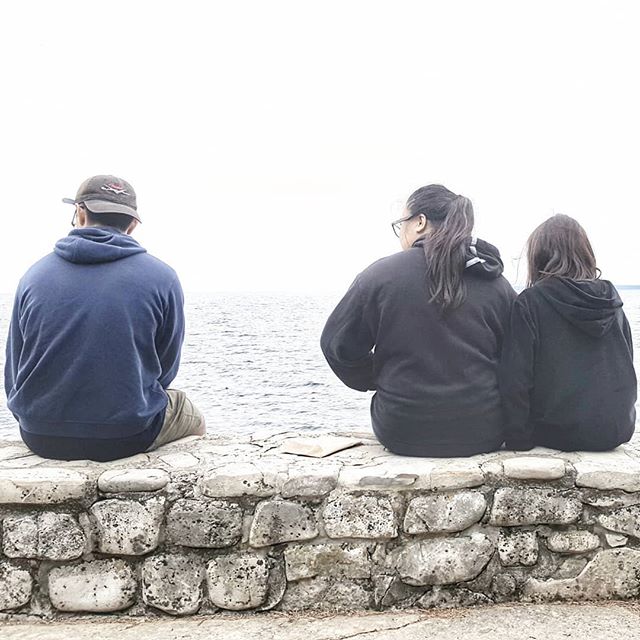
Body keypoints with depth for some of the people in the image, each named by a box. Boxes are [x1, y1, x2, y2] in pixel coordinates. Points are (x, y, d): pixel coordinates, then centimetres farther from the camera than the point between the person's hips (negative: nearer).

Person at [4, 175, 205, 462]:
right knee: (192, 418, 27)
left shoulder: (35, 274, 0)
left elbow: (14, 369, 6)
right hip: (129, 438, -3)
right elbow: (165, 370, 1)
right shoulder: (162, 278, -6)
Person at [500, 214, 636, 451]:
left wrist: (518, 440, -8)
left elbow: (516, 379, -15)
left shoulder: (531, 302, -12)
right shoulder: (611, 300, 4)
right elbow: (627, 365, 13)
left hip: (559, 432, -5)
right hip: (618, 430, 5)